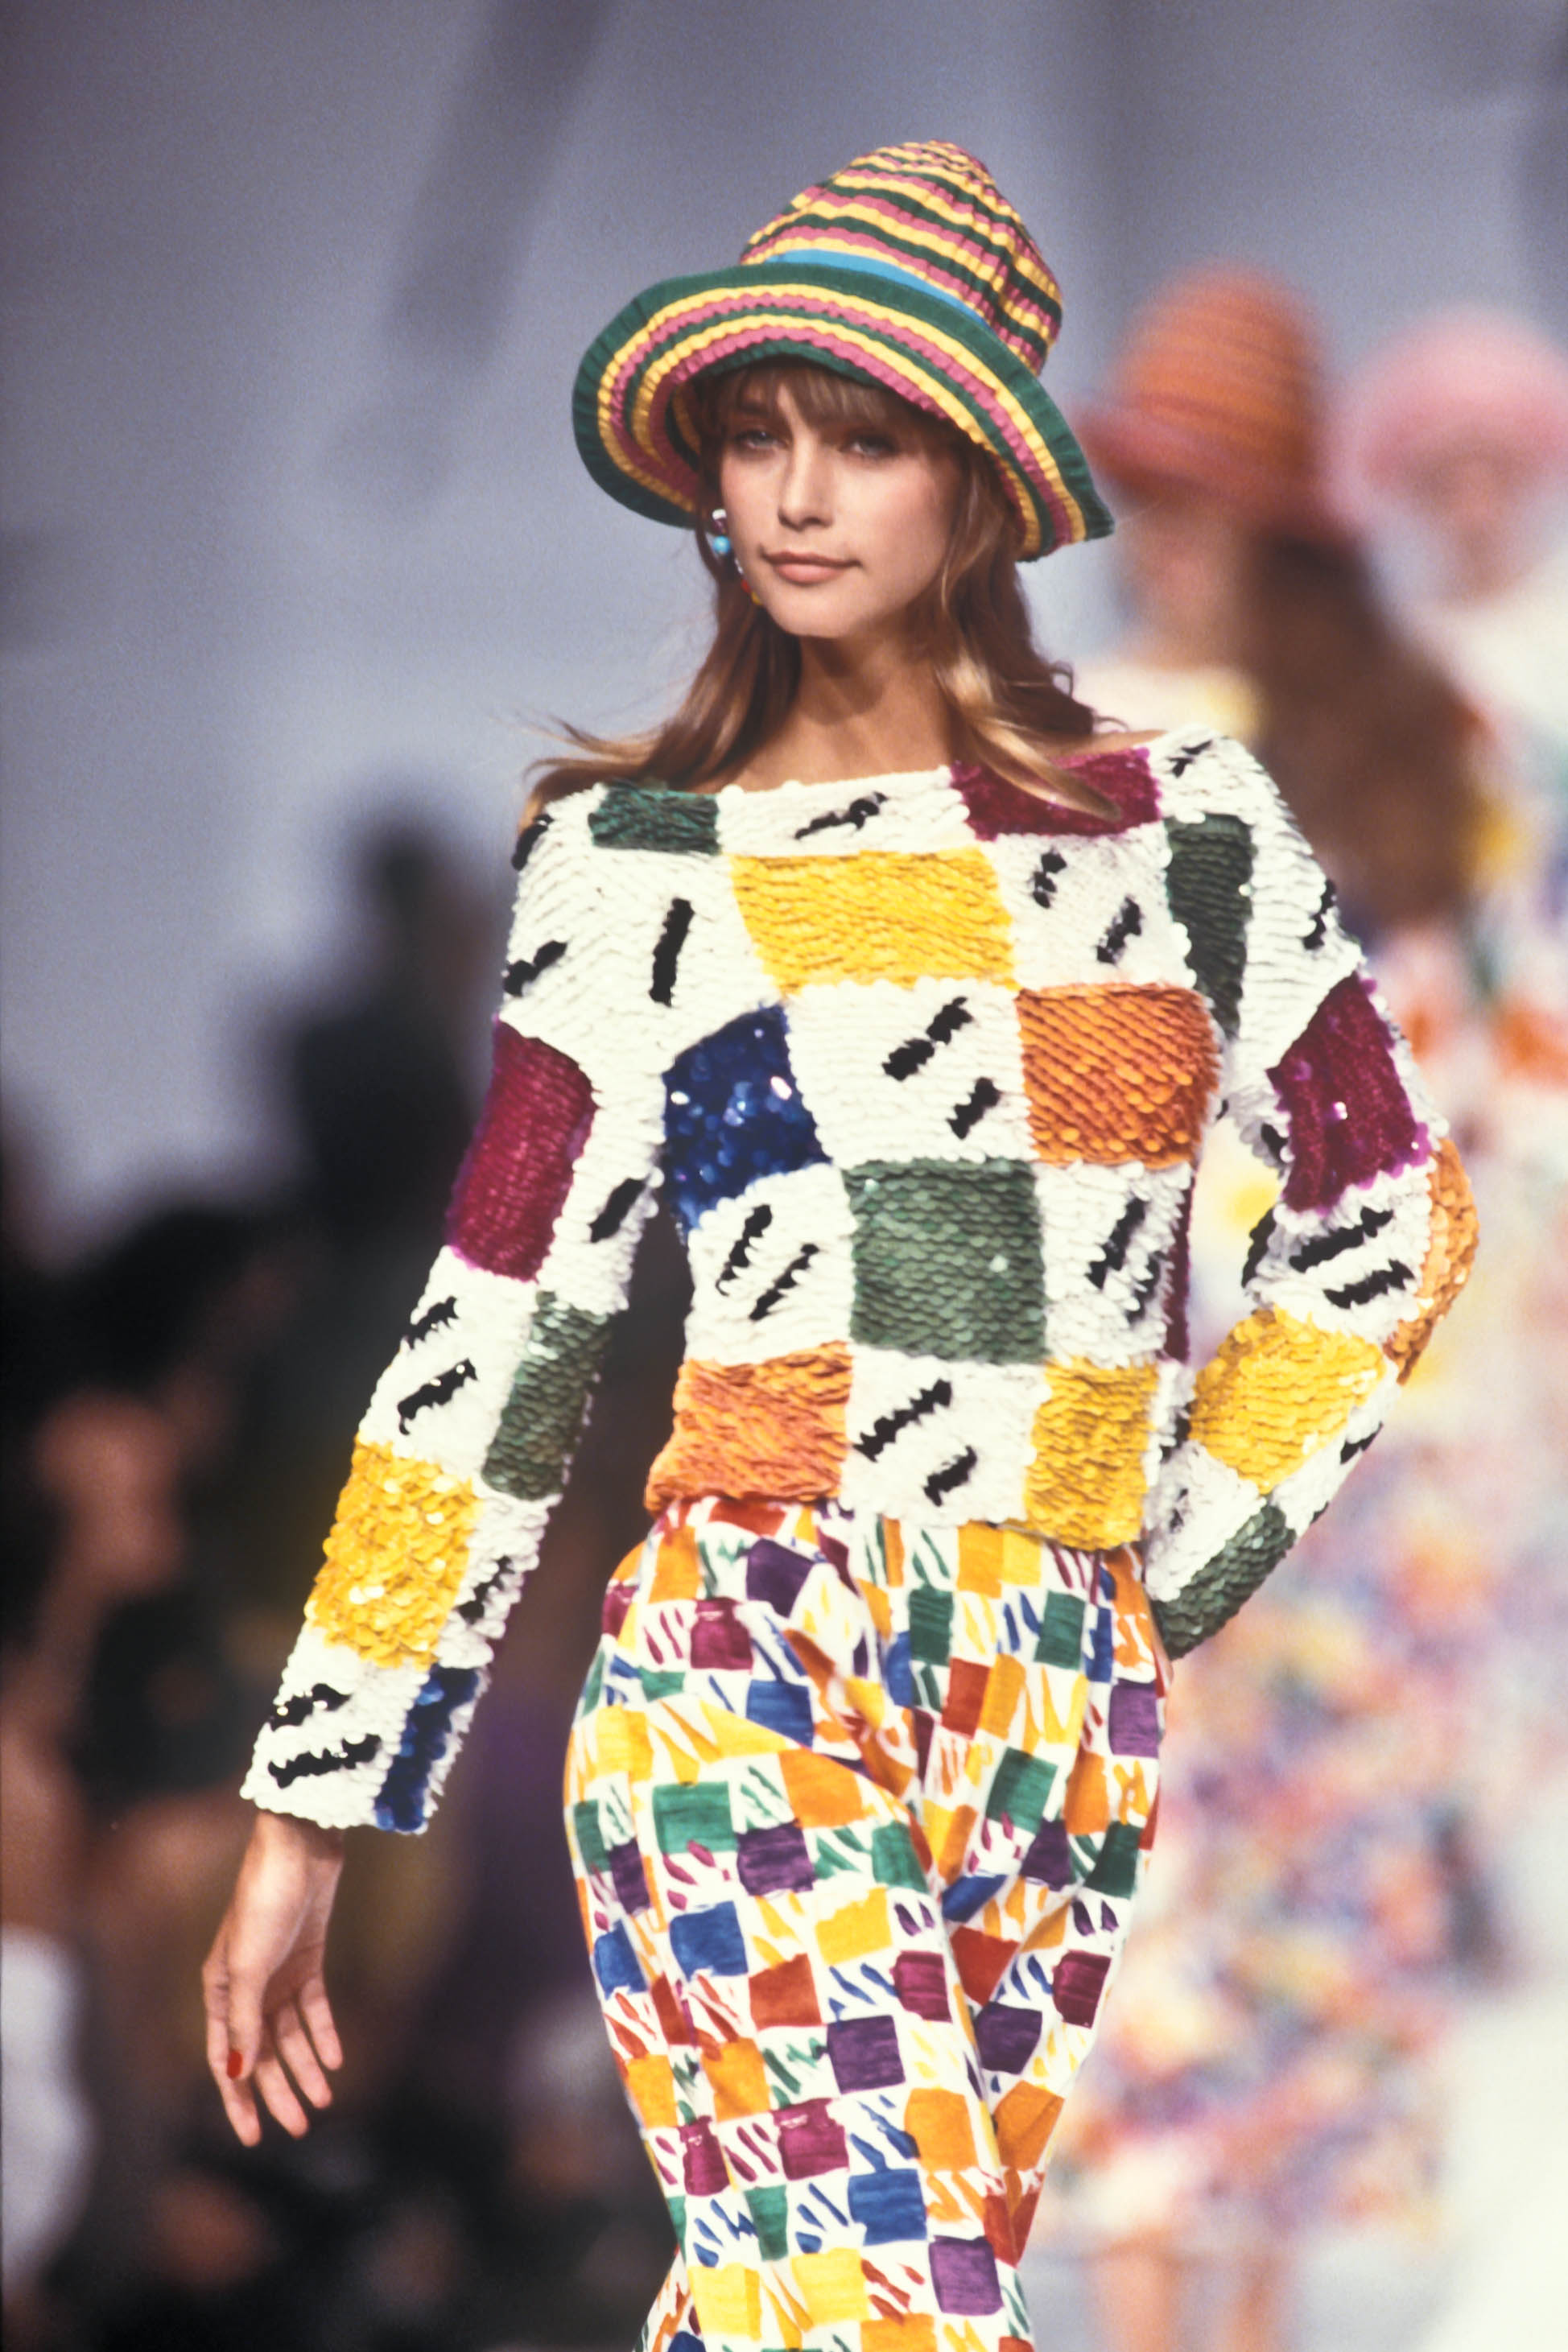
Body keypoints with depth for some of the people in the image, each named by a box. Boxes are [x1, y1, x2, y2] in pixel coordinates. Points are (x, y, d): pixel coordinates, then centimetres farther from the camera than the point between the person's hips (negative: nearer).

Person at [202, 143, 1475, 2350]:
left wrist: (1163, 1584, 10)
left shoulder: (1182, 826, 9)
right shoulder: (635, 864, 6)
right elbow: (493, 1348, 7)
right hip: (750, 1676, -2)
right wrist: (309, 1815, 6)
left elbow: (1388, 1215, 17)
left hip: (1069, 1735, 2)